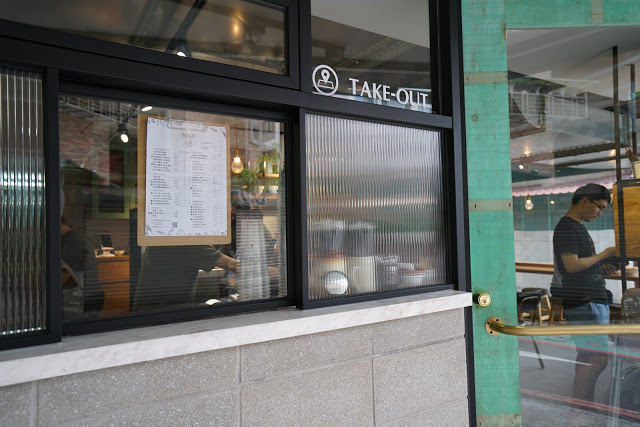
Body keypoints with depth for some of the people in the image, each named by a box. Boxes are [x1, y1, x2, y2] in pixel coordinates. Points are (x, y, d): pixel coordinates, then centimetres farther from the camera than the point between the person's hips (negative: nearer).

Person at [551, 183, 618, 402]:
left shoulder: (577, 226, 21)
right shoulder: (566, 227, -11)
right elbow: (571, 265, -21)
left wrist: (601, 269, 8)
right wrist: (604, 254, -9)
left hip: (593, 301, 10)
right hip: (584, 304, -10)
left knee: (587, 358, 12)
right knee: (598, 358, -11)